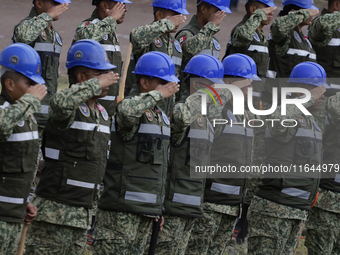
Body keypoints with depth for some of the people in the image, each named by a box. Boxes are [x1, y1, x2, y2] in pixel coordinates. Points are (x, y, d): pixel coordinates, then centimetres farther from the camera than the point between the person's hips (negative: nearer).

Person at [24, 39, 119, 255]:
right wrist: (97, 83, -25)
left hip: (83, 215, 9)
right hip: (55, 210, -8)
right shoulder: (70, 110, -11)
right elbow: (61, 103, -38)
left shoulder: (103, 115, 17)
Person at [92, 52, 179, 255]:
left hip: (147, 207, 9)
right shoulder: (134, 107, -10)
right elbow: (126, 110, -39)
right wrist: (159, 94, -25)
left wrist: (159, 207, 23)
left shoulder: (161, 116, 19)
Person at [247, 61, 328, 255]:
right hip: (274, 208, -9)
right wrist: (308, 98, -27)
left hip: (299, 211, 9)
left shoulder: (311, 121, 18)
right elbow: (278, 120, -38)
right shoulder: (283, 115, -11)